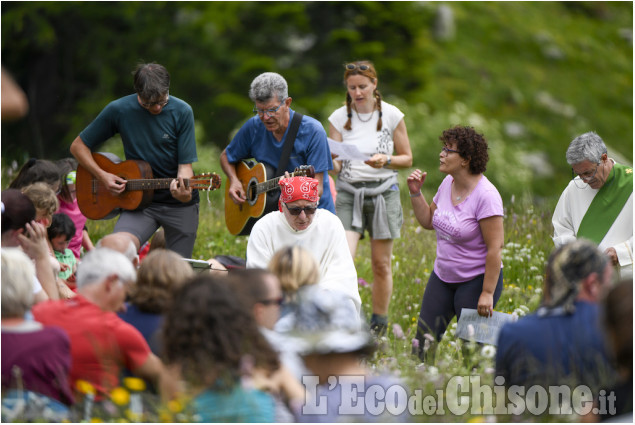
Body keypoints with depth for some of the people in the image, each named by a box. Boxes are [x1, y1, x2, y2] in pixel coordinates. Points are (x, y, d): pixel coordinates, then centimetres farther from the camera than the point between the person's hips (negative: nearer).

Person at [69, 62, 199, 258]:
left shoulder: (181, 112, -7)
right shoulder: (119, 110, -6)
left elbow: (185, 165, -8)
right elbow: (78, 146, 4)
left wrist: (184, 193, -30)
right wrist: (102, 176, -11)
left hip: (180, 205, 0)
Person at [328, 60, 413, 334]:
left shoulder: (391, 115, -2)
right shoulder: (339, 118, 0)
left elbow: (407, 158, 5)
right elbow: (336, 166, 0)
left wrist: (386, 160, -15)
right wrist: (331, 163, -23)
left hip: (383, 192, 0)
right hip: (348, 192, 0)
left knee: (381, 263, 5)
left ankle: (379, 324, 20)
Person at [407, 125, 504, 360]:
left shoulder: (485, 195, -22)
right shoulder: (448, 183, 2)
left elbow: (495, 248, -22)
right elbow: (428, 221, 17)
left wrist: (487, 293, -23)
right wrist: (415, 192, 2)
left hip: (476, 279, -8)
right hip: (442, 277, 8)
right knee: (424, 340, 4)